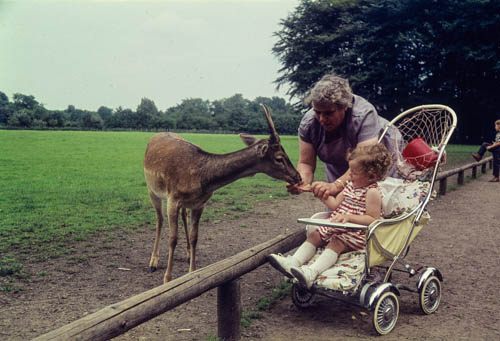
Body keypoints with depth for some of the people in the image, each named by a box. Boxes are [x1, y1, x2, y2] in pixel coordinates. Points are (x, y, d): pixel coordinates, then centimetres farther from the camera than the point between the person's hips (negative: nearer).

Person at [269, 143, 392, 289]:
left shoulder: (372, 192, -14)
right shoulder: (350, 185, 13)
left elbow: (373, 219, -20)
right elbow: (336, 205, 18)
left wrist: (349, 217, -29)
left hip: (356, 233, -9)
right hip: (336, 227, 9)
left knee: (336, 243, -31)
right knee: (313, 235, -4)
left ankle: (312, 272, -46)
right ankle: (294, 262, -18)